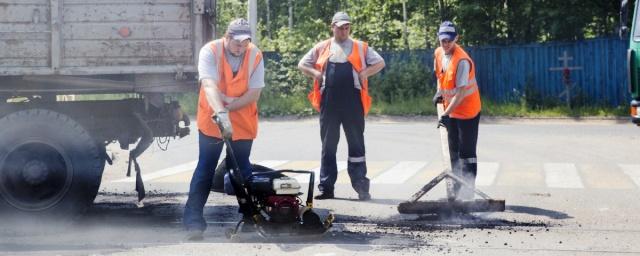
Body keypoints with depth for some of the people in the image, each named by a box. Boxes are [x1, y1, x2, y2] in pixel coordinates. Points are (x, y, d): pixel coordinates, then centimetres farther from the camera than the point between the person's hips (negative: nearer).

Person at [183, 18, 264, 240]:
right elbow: (209, 85, -33)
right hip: (211, 121, -2)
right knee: (205, 169, -3)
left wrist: (229, 106, -22)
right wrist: (221, 112, -46)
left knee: (243, 170, 11)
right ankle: (193, 220, -3)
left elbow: (254, 93, -10)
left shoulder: (255, 56, -11)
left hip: (243, 122, 2)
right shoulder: (210, 51, -19)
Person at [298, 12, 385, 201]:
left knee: (356, 144, 1)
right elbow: (302, 64, 17)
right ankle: (326, 187, 10)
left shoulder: (360, 48, 9)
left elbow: (380, 63, 13)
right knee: (328, 145, 6)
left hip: (353, 102, -1)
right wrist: (316, 74, -2)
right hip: (329, 102, 1)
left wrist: (365, 73, -4)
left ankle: (361, 187, 3)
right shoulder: (322, 48, 12)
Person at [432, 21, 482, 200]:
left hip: (468, 111, -9)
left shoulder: (462, 60, -26)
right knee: (454, 152, 15)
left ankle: (468, 192, -5)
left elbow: (460, 93, -29)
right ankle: (457, 191, 24)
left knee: (467, 152, -7)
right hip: (450, 111, 9)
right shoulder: (439, 54, -1)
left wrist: (446, 114, -32)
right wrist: (439, 92, 7)